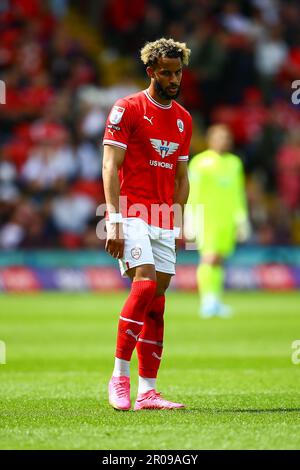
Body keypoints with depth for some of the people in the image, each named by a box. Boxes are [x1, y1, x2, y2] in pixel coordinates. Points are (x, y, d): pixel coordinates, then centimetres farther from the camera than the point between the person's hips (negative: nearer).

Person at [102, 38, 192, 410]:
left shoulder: (183, 119, 16)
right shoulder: (127, 109, -3)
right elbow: (111, 166, -8)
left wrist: (179, 222, 12)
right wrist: (114, 221, -16)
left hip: (164, 220, 6)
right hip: (131, 212, -6)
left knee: (156, 302, 2)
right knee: (146, 284, -23)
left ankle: (147, 392, 3)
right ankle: (119, 376, -16)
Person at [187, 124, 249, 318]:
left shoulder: (234, 162, 15)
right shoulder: (200, 162, -3)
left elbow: (238, 193, 21)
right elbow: (192, 193, -4)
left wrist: (242, 220, 17)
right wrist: (190, 220, -9)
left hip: (227, 220, 5)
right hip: (206, 219, -5)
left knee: (219, 261, 7)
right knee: (209, 258, -15)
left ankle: (216, 303, 11)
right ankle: (208, 300, -19)